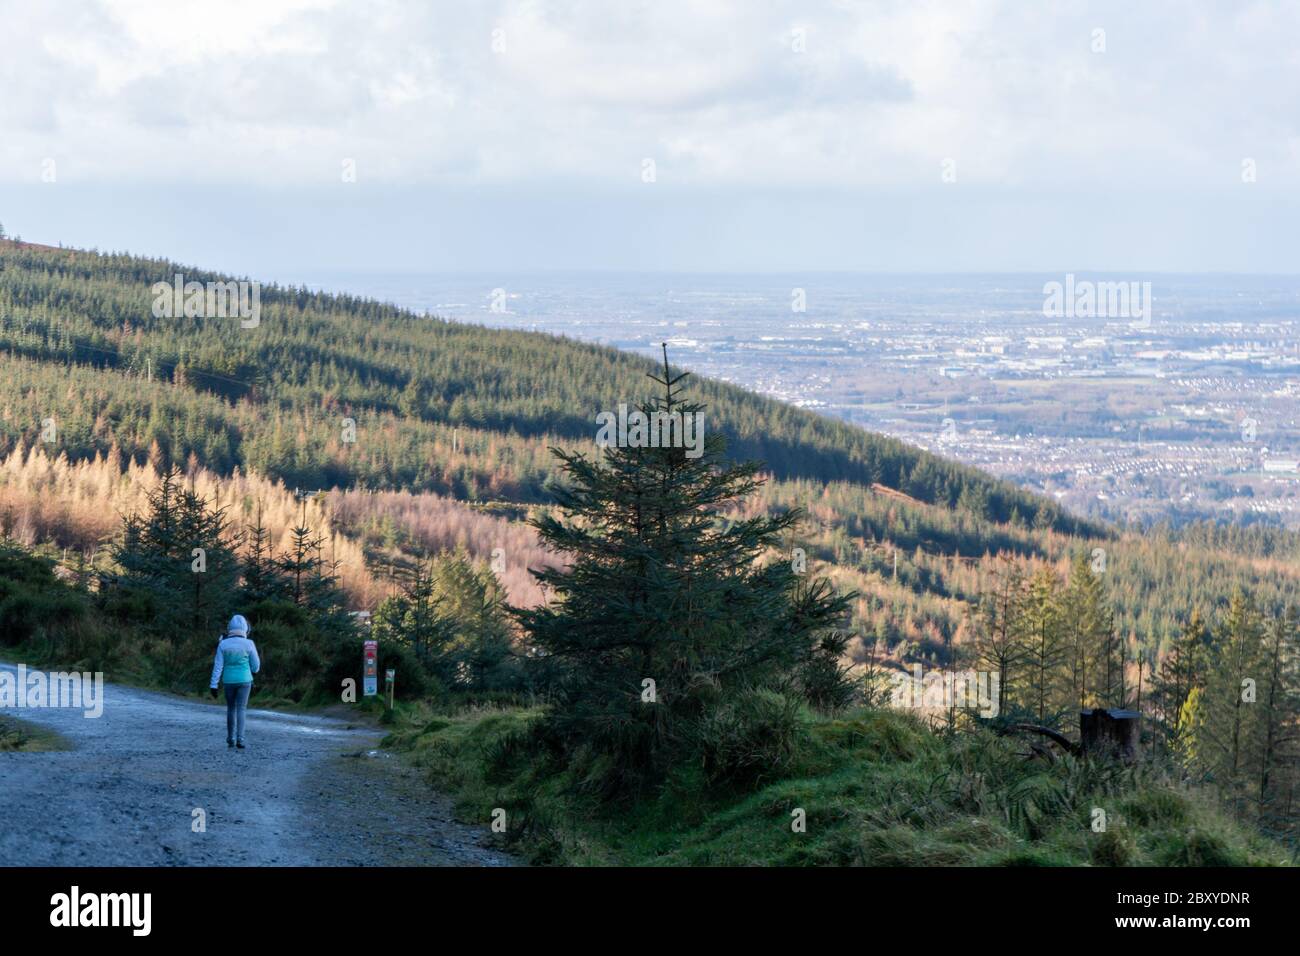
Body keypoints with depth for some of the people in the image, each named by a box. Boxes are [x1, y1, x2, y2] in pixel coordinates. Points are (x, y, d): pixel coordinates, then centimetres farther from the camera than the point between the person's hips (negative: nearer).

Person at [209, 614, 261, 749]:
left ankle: (230, 739, 19)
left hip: (229, 681, 2)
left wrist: (214, 686, -4)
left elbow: (218, 666, -5)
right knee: (241, 709, 0)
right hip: (244, 681, -2)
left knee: (231, 708, 17)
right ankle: (239, 739, -13)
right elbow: (256, 667, -1)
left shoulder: (223, 645, -3)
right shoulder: (249, 644, -7)